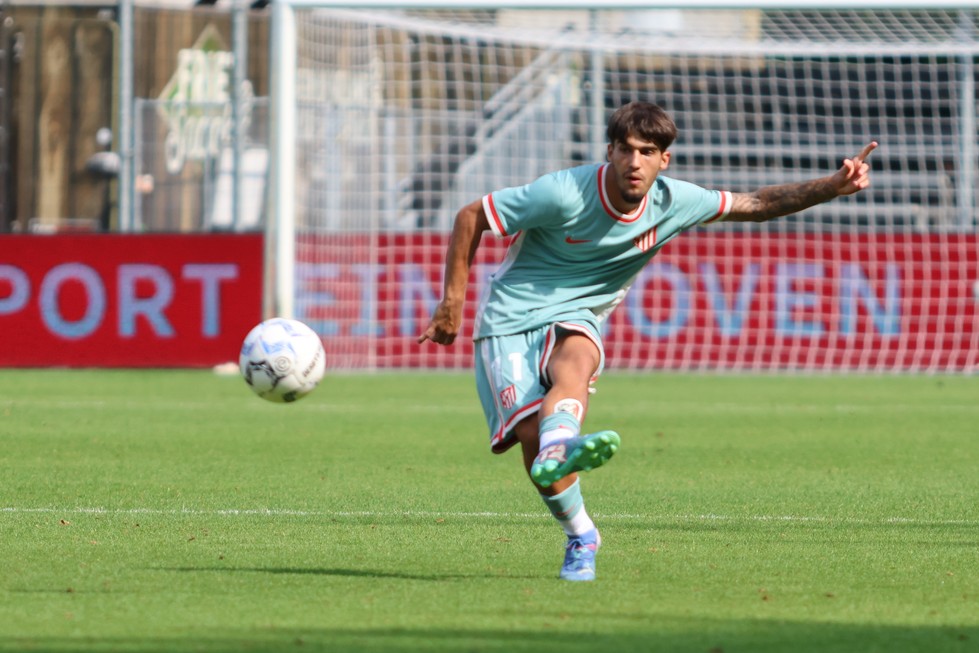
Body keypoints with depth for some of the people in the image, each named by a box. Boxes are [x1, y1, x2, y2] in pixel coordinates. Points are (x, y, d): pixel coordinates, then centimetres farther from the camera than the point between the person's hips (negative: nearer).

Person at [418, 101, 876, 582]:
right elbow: (470, 217, -10)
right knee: (531, 434, -24)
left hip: (575, 317, 2)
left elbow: (756, 204, 8)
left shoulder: (673, 203, -4)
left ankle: (558, 450, -69)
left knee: (574, 361, -37)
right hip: (510, 319, -2)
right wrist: (453, 301, -9)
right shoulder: (564, 194, -19)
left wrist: (833, 186, -3)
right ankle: (581, 537, -6)